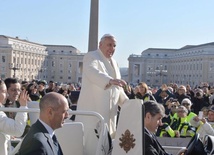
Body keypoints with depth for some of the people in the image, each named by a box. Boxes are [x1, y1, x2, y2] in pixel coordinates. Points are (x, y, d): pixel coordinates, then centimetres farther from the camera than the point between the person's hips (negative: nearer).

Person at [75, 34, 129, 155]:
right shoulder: (91, 57, -6)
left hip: (109, 112, 7)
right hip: (92, 111, -7)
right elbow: (92, 72, -29)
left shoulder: (114, 63, 19)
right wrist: (110, 80, -45)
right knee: (92, 144, -10)